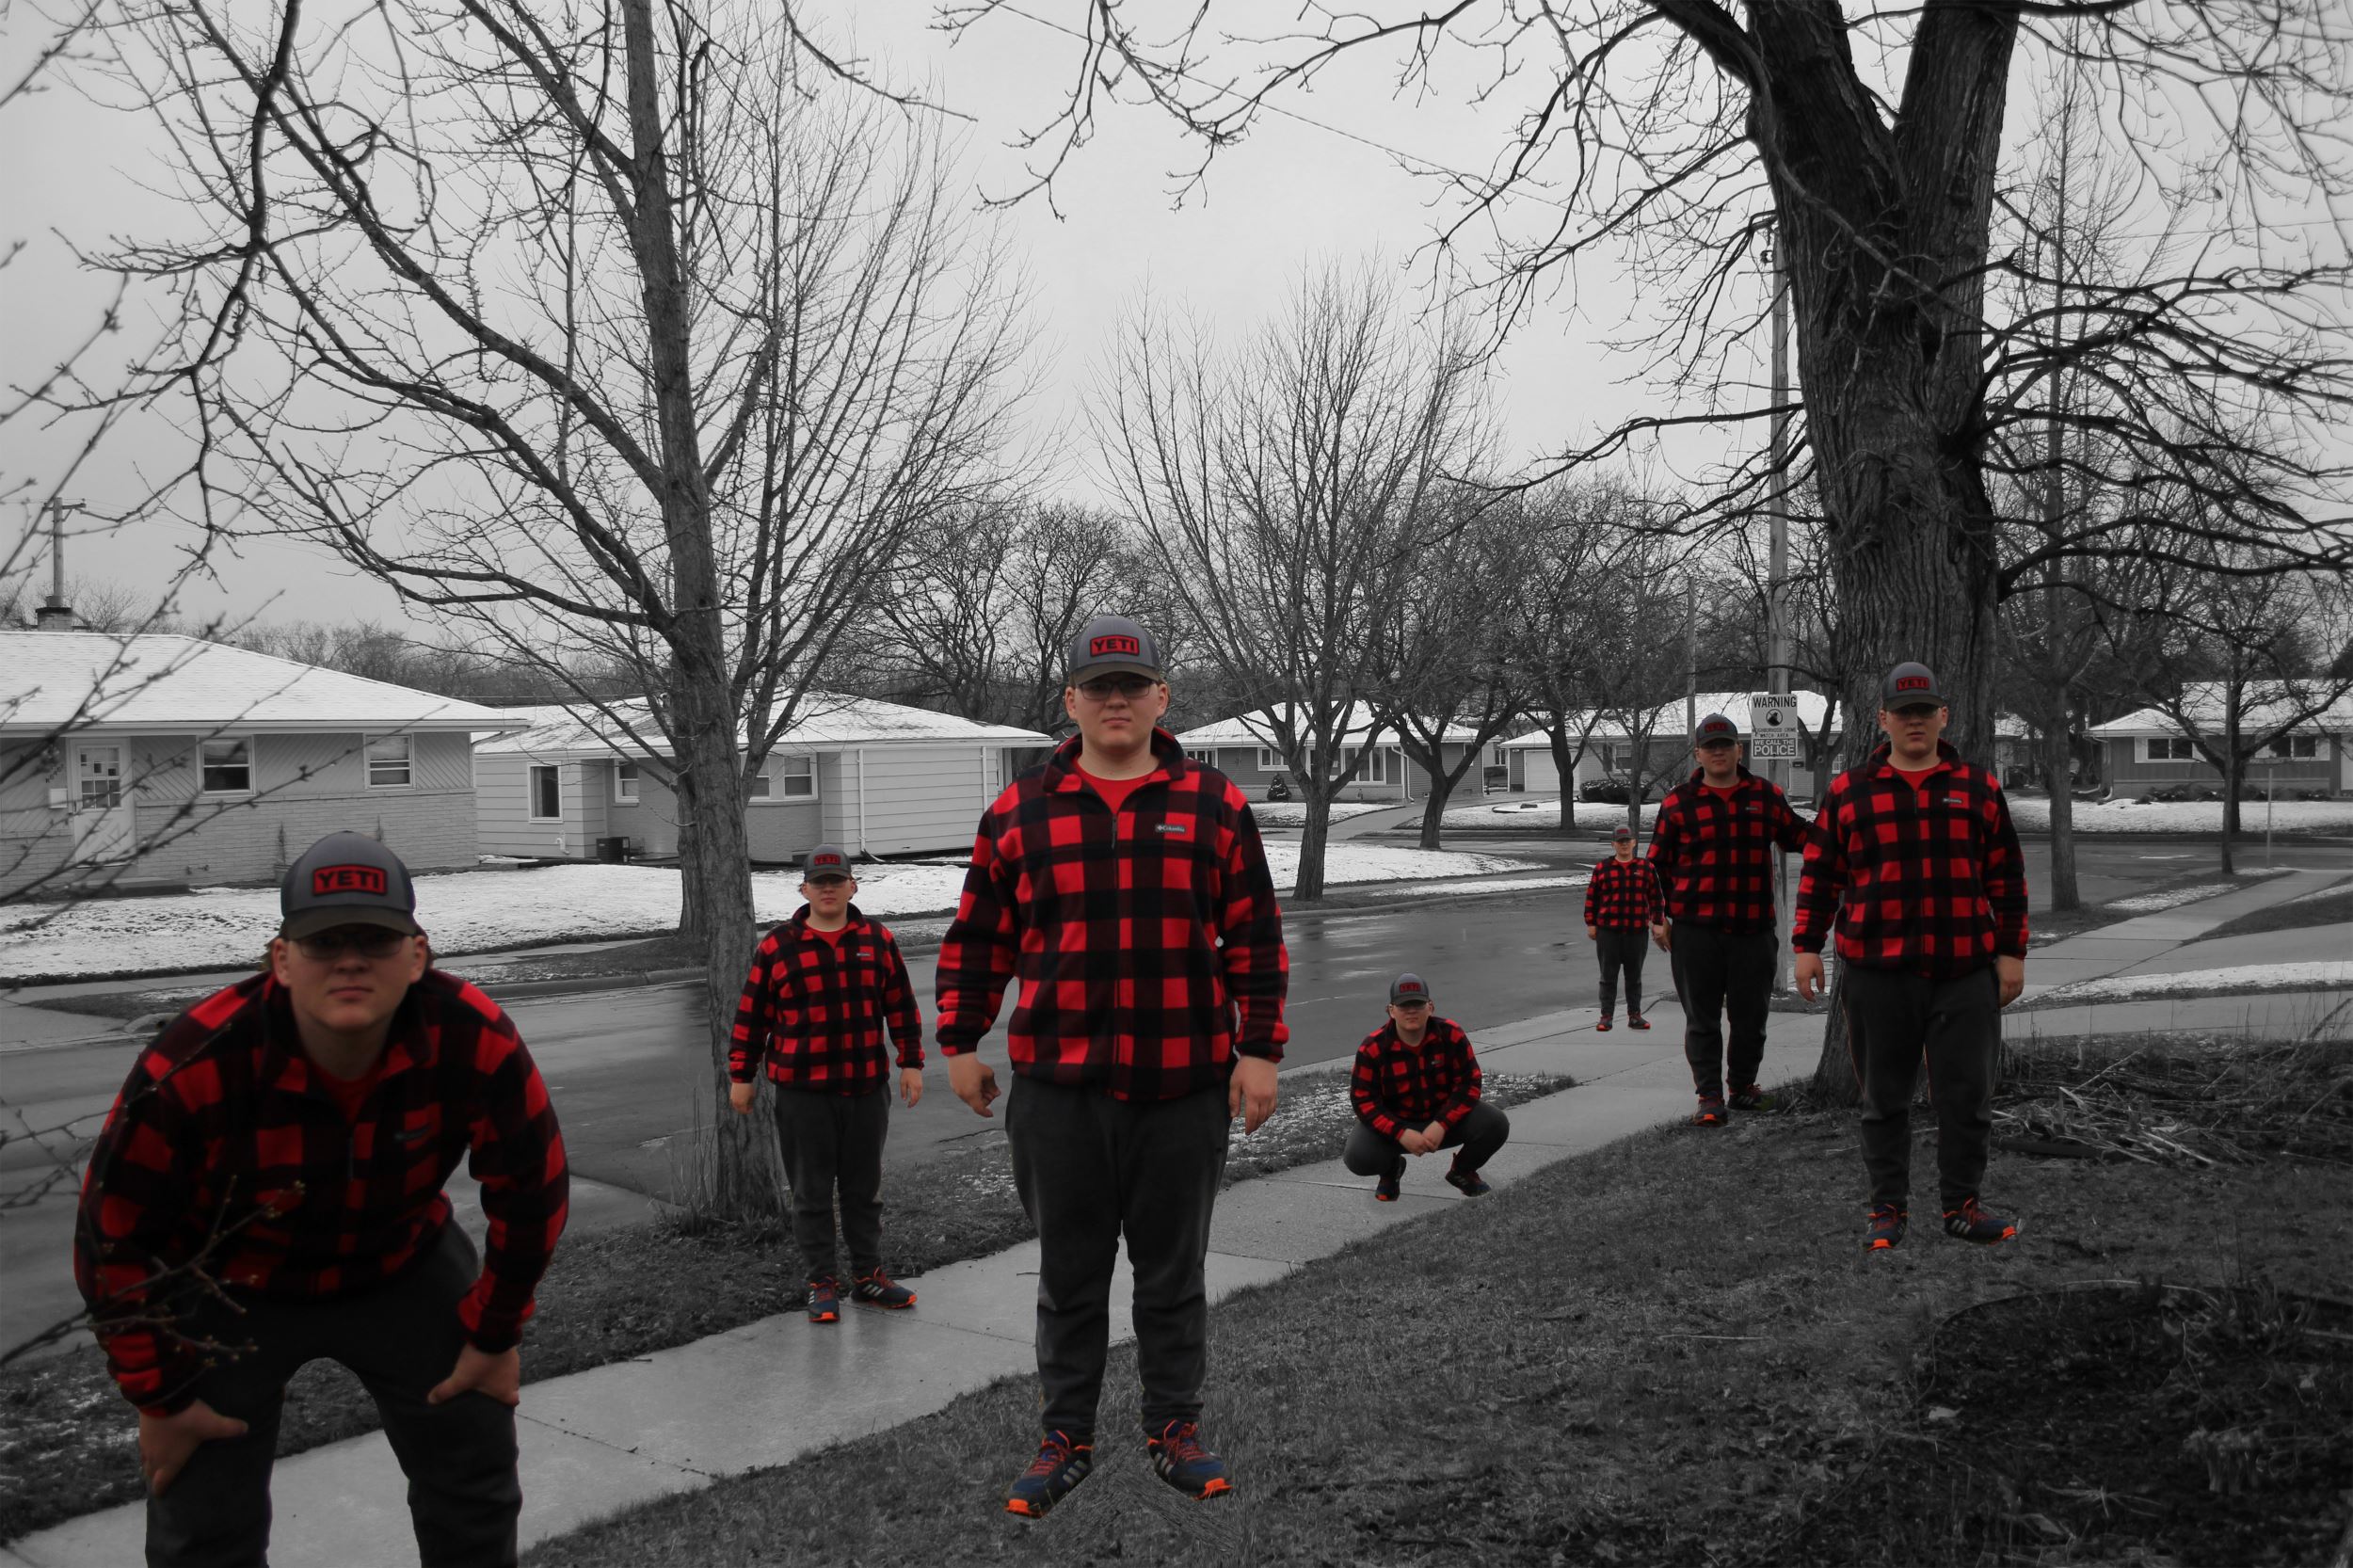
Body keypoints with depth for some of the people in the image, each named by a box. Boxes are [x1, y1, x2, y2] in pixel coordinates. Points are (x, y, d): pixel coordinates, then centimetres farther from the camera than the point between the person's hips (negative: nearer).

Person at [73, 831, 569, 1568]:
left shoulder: (474, 1038, -30)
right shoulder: (193, 1068, -33)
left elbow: (531, 1191, -13)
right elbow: (113, 1240, -19)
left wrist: (495, 1334, -4)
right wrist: (161, 1396, -10)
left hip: (404, 1267, 2)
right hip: (227, 1286, -2)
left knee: (477, 1480, 10)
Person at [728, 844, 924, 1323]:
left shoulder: (878, 940, 4)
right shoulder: (776, 947, -3)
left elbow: (901, 1006, 9)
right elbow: (751, 1015, 2)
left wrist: (911, 1063, 6)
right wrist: (741, 1076, 4)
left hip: (865, 1089, 2)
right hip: (802, 1093, -2)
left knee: (864, 1188, 12)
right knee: (812, 1193, 6)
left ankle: (868, 1275, 25)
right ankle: (822, 1283, 17)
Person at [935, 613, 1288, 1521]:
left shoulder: (1214, 806, 2)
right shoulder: (1018, 813, 2)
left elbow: (1254, 937, 3)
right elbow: (978, 939, 9)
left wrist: (1259, 1050, -1)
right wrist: (960, 1044, 8)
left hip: (1186, 1088, 0)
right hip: (1057, 1088, 0)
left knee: (1174, 1275, 13)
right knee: (1069, 1276, 12)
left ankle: (1174, 1430, 29)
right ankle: (1066, 1438, 27)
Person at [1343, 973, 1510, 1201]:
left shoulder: (1451, 1034, -15)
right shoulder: (1373, 1047, -18)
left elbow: (1469, 1084, -13)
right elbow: (1364, 1100, -17)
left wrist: (1441, 1125, -26)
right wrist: (1401, 1133, -30)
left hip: (1445, 1117, 1)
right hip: (1394, 1123, -1)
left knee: (1496, 1125, -23)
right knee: (1358, 1157, -29)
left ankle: (1462, 1171, 10)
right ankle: (1391, 1170, 12)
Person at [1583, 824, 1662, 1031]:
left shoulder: (1646, 868, 5)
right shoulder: (1602, 869, 2)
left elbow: (1656, 897, 8)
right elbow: (1591, 898, 5)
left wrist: (1657, 923, 3)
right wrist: (1591, 924, 2)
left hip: (1637, 932, 1)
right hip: (1608, 931, -1)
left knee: (1634, 976, 10)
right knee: (1608, 976, 3)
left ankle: (1634, 1015, 17)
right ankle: (1606, 1016, 7)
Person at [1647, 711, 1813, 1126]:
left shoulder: (1767, 796, 8)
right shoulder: (1678, 802, 2)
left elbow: (1799, 838, 21)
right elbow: (1658, 864, 6)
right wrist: (1658, 917, 1)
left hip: (1754, 928, 2)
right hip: (1695, 930, -2)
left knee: (1750, 1016, 11)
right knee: (1702, 1018, 2)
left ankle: (1743, 1087, 30)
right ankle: (1710, 1097, 9)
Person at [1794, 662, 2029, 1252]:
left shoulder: (1979, 789, 7)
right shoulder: (1849, 792, 4)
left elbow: (2006, 878, 9)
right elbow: (1821, 874, 6)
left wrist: (2012, 952, 4)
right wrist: (1807, 946, 0)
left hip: (1965, 971, 1)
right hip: (1877, 972, 0)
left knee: (1967, 1095, 5)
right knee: (1884, 1098, 8)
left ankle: (1961, 1205, 19)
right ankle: (1888, 1207, 19)